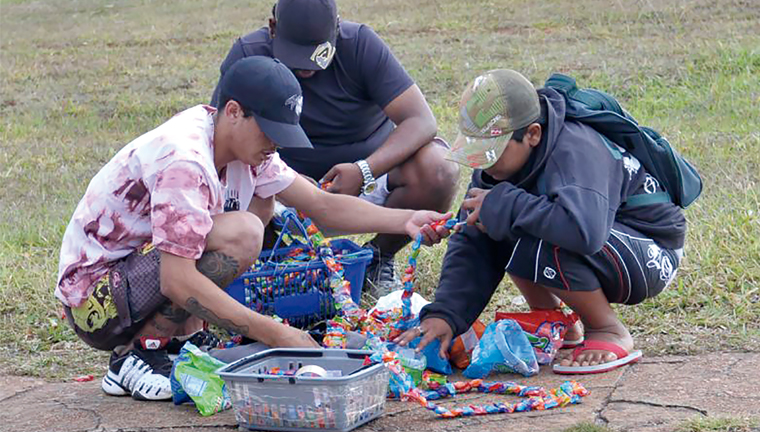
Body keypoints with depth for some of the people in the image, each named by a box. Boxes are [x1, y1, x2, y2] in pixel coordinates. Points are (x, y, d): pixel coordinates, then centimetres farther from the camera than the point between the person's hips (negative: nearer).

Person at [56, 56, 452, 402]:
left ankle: (180, 334, 5)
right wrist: (275, 335, -32)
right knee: (241, 235, -27)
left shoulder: (241, 145, 1)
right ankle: (135, 357, -15)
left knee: (259, 202, 10)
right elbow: (177, 282, -32)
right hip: (95, 299, -9)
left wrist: (404, 221, -11)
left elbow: (321, 205, 4)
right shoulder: (184, 161, -27)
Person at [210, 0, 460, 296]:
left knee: (438, 170, -30)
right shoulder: (248, 55, -13)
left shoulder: (360, 44, -16)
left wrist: (364, 171, -38)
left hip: (374, 164, 0)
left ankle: (380, 257, -2)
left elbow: (422, 121, -22)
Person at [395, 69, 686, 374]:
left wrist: (503, 204, -36)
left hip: (651, 259, -8)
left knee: (535, 243, -33)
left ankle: (611, 335, -11)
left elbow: (584, 230, -49)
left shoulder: (576, 151, -31)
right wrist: (444, 314, -20)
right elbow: (472, 245, -6)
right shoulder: (500, 159, -6)